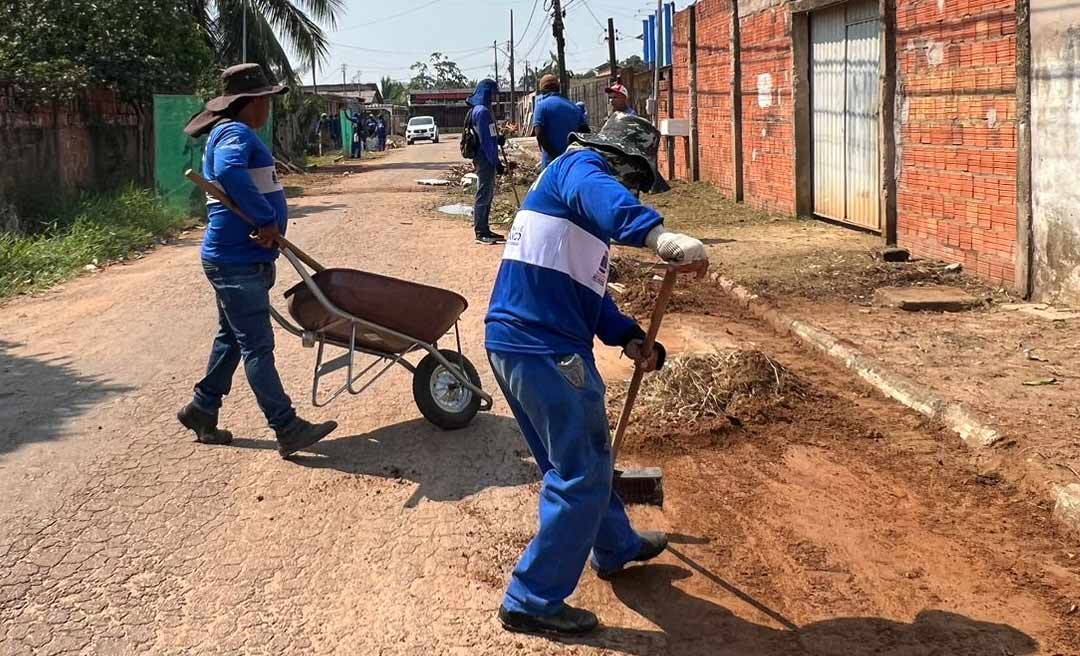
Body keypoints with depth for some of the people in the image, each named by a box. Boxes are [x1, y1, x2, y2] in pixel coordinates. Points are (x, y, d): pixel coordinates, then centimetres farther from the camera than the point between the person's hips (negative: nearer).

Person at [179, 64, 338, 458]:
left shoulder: (237, 134, 18)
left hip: (238, 259, 11)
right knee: (257, 347, -7)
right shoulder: (235, 134, -16)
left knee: (232, 338, 19)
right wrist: (266, 220, -33)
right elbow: (228, 172, -38)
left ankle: (201, 410, 30)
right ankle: (287, 430, -4)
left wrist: (267, 226, 22)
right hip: (237, 262, -11)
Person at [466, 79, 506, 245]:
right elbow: (486, 140, -19)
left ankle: (484, 230, 22)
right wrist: (496, 162, -18)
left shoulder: (478, 110, 15)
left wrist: (498, 139, 5)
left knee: (488, 194, 15)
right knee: (484, 195, -6)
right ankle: (481, 233, -2)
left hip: (484, 159, 10)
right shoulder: (482, 111, -16)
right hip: (485, 160, -10)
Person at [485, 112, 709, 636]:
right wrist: (659, 235, -51)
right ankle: (532, 601, 6)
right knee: (581, 476, 1)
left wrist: (629, 337, 12)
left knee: (579, 459, 27)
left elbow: (584, 288, 26)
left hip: (513, 343, 10)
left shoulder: (568, 184, 25)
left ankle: (615, 546, 47)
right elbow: (606, 200, -33)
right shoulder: (579, 167, -5)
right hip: (546, 351, -10)